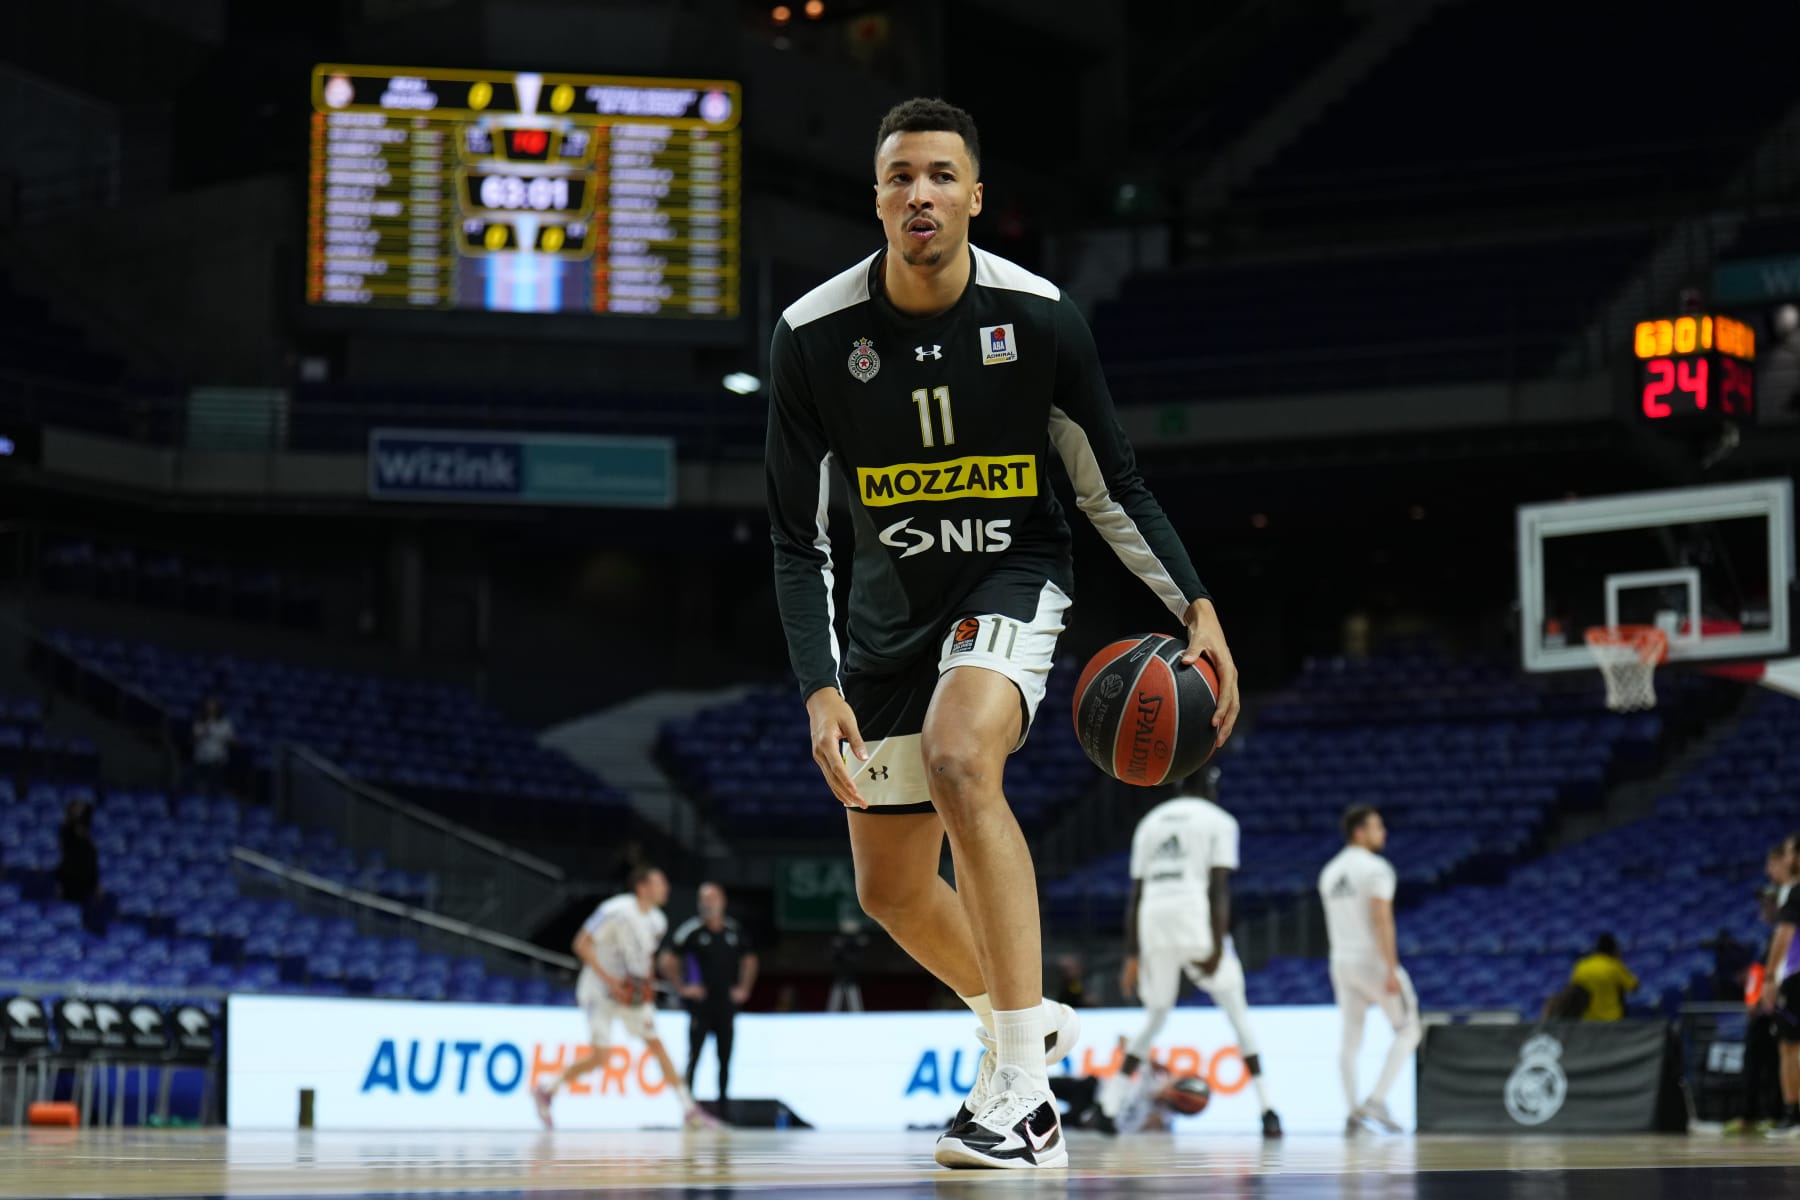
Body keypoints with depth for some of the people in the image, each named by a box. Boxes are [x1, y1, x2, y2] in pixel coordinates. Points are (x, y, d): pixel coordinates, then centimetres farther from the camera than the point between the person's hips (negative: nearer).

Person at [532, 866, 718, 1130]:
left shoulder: (657, 921, 4)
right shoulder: (616, 911, -20)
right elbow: (581, 944, -20)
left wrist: (647, 985, 3)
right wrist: (609, 979, -24)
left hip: (633, 993, 7)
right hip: (600, 991, -7)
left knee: (657, 1045, 4)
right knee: (601, 1055, -13)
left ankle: (689, 1109, 6)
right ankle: (547, 1091, 5)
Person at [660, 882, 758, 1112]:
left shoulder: (736, 932, 7)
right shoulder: (691, 931, -5)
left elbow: (749, 960, 21)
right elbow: (668, 960, -1)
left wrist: (744, 988, 12)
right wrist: (682, 987, -5)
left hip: (726, 1004, 4)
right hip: (700, 1004, -4)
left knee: (725, 1058, 6)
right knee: (694, 1056, -6)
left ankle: (723, 1105, 13)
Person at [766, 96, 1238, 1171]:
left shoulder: (1039, 317, -15)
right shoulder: (814, 335, -14)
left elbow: (1114, 486, -3)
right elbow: (800, 539, -9)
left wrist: (1197, 606, -14)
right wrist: (823, 690, -19)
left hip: (1013, 579, -3)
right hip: (894, 602, 4)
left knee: (959, 757, -34)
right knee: (890, 889, 9)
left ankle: (1027, 1097, -33)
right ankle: (1022, 1020, 41)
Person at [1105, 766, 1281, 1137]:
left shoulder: (1150, 822, 22)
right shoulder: (1219, 820, 8)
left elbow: (1135, 895, 17)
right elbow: (1218, 888, -4)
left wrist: (1132, 957, 16)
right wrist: (1217, 947, -11)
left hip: (1152, 925, 4)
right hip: (1197, 920, -4)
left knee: (1154, 1020, 19)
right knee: (1238, 1014, 9)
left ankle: (1107, 1107, 8)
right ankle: (1267, 1110, 1)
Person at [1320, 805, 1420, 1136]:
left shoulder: (1330, 872, 13)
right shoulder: (1376, 868, -11)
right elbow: (1382, 920, -19)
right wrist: (1392, 970, -20)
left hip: (1341, 961, 7)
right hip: (1374, 960, -7)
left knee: (1351, 1039, 8)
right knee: (1408, 1030, 4)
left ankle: (1353, 1113, 1)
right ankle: (1377, 1099, -7)